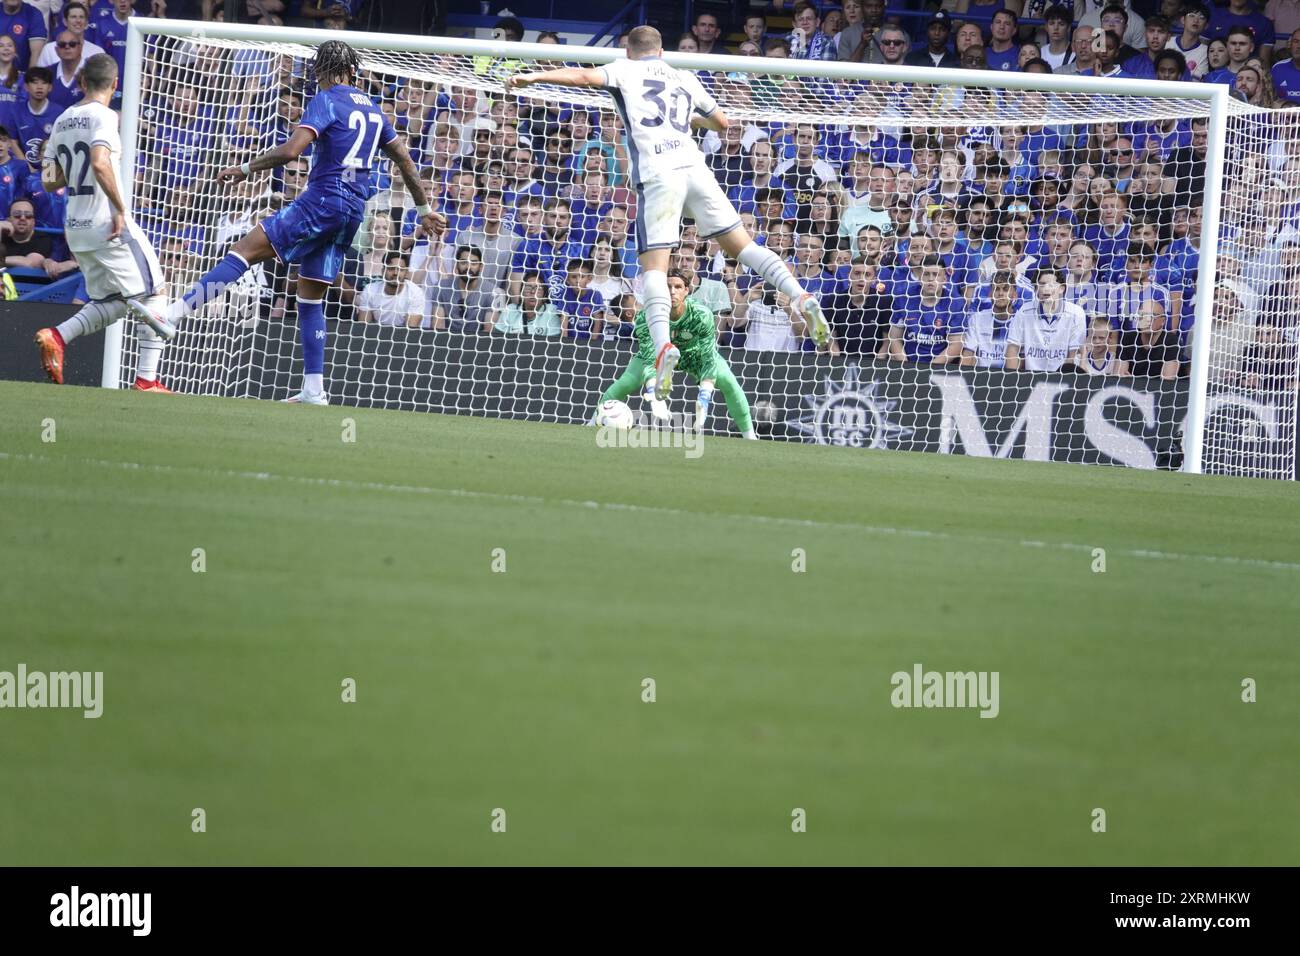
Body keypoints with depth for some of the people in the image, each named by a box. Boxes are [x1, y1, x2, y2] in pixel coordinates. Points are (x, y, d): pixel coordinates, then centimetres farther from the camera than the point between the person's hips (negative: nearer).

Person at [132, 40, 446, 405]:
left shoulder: (326, 101, -5)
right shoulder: (371, 108, 19)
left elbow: (291, 150, -18)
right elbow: (404, 159, 26)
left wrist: (246, 169, -8)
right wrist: (424, 209, 34)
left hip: (323, 200, -8)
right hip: (353, 212, 8)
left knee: (244, 251, -16)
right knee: (310, 296, 13)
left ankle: (173, 314, -29)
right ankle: (313, 391, 10)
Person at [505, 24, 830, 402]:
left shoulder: (625, 70, 13)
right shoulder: (686, 79, 25)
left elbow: (583, 76, -3)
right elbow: (722, 122, 35)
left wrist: (532, 77, 0)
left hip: (657, 173, -4)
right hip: (695, 167, 4)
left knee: (653, 265, -7)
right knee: (742, 244, 12)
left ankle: (663, 345, -27)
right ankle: (800, 297, -5)